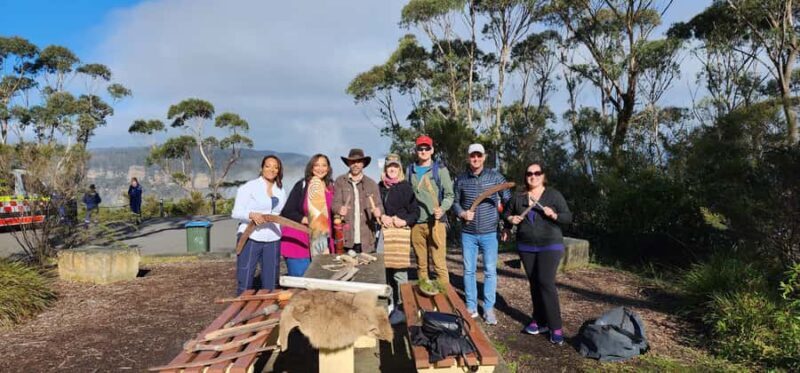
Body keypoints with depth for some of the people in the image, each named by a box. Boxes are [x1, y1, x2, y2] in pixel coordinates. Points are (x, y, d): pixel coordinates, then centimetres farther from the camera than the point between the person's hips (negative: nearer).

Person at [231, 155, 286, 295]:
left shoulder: (281, 191, 14)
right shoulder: (249, 187, -2)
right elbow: (236, 213, -7)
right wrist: (251, 215, -24)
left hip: (272, 240, 5)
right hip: (250, 238, -4)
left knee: (270, 284, 8)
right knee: (245, 283, -2)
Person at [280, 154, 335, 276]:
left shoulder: (330, 187, 9)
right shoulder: (301, 186, -5)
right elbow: (287, 212, -9)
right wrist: (304, 219, -18)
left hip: (322, 244, 5)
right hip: (298, 242, -5)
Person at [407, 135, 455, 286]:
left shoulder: (440, 169, 5)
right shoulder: (410, 170, 13)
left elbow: (449, 195, 3)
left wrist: (442, 209, -15)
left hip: (435, 222, -3)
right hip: (416, 223, 3)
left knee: (440, 263, -7)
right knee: (421, 265, 9)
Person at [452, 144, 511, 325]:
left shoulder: (495, 177, -3)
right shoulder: (461, 179, 1)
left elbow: (508, 200, 4)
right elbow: (455, 202, 9)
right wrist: (462, 213, -11)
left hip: (490, 233, -1)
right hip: (468, 233, 2)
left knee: (490, 271, 2)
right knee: (468, 270, 7)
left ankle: (489, 309, 12)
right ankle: (471, 307, 19)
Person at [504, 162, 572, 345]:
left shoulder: (554, 195, -5)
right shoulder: (519, 197, 6)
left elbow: (568, 217, -5)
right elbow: (507, 214, 19)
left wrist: (554, 215, -23)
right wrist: (511, 219, -3)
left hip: (550, 246, -4)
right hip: (526, 247, 4)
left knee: (546, 282, -14)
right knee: (534, 284, 9)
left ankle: (555, 327, -8)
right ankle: (540, 321, 19)